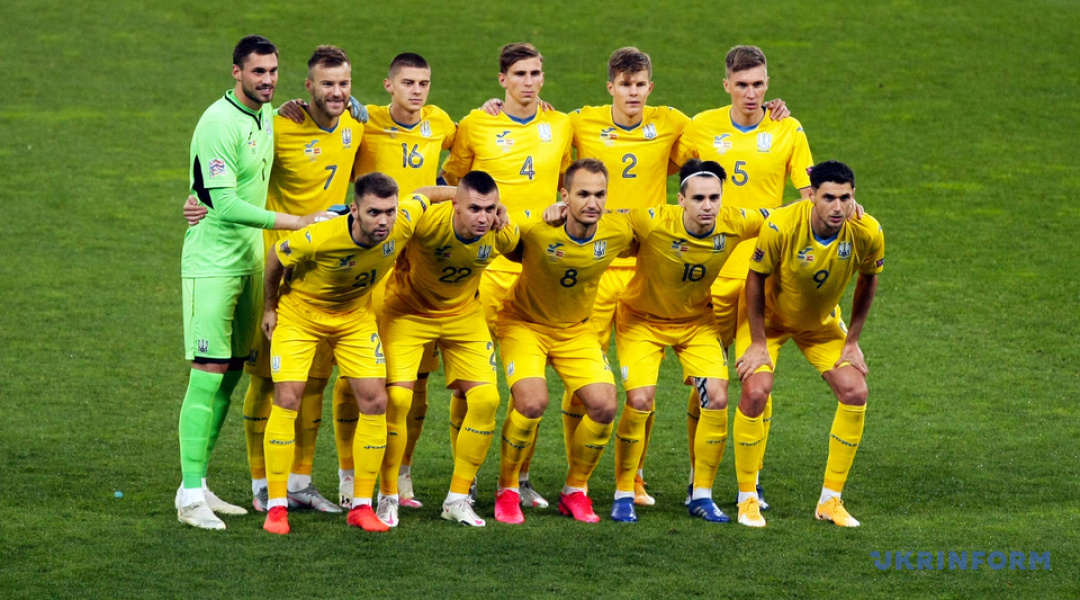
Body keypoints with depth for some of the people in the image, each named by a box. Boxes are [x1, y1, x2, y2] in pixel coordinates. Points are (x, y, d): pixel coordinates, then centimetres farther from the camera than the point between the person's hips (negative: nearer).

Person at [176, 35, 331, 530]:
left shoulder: (268, 117, 9)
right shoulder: (220, 123, -17)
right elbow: (226, 205, -23)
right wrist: (295, 222, -25)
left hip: (250, 262, 8)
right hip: (211, 264, -8)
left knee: (232, 372, 10)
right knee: (209, 374, -10)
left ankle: (198, 484, 17)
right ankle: (190, 495, -8)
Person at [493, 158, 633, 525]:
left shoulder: (619, 232, -17)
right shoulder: (534, 227, -28)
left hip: (576, 330, 4)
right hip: (525, 323, -4)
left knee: (604, 406, -12)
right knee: (532, 402, -25)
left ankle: (575, 491, 11)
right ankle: (507, 491, -1)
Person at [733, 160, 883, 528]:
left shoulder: (867, 233, -25)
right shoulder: (781, 226, -34)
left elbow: (868, 281, -5)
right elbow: (756, 279, -19)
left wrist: (852, 341, -4)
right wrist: (758, 343, -16)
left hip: (822, 322, 3)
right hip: (770, 317, -3)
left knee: (854, 393, -9)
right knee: (755, 391, -21)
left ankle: (830, 500, 4)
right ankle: (747, 499, -4)